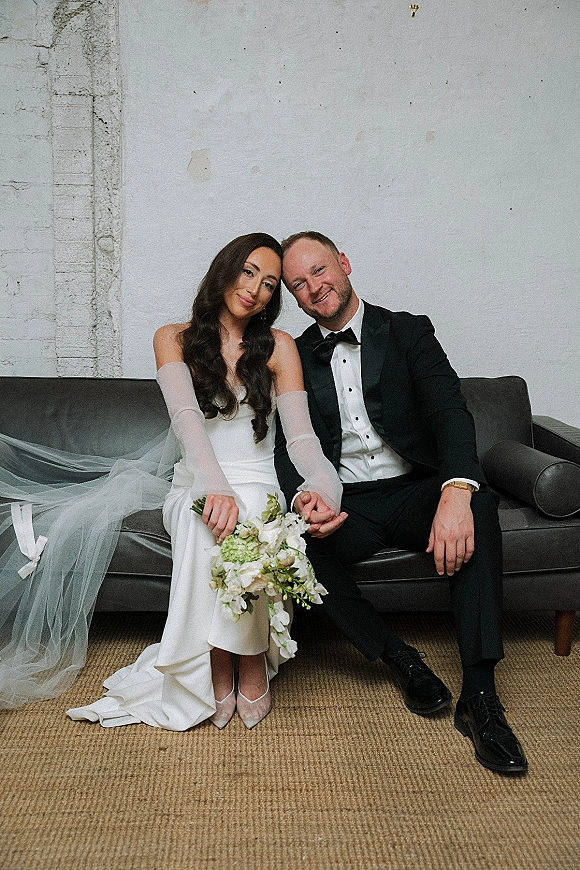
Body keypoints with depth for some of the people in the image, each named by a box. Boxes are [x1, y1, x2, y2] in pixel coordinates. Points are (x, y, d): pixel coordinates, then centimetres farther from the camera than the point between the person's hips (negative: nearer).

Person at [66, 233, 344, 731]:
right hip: (193, 485, 0)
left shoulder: (278, 347, 5)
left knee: (243, 516, -36)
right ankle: (219, 668, -24)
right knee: (208, 517, -36)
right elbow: (187, 416, -16)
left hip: (258, 487, 0)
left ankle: (251, 659, -21)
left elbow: (300, 435, -7)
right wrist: (215, 487, -35)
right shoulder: (174, 339, 4)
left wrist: (324, 485, -30)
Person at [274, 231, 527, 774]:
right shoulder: (296, 357, 10)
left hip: (416, 494, -1)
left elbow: (450, 410, -12)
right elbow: (288, 445, 3)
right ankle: (399, 658, -12)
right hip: (347, 506, 1)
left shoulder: (407, 332, 4)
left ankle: (479, 694, -30)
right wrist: (302, 498, -22)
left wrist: (456, 491, -33)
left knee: (479, 506, -33)